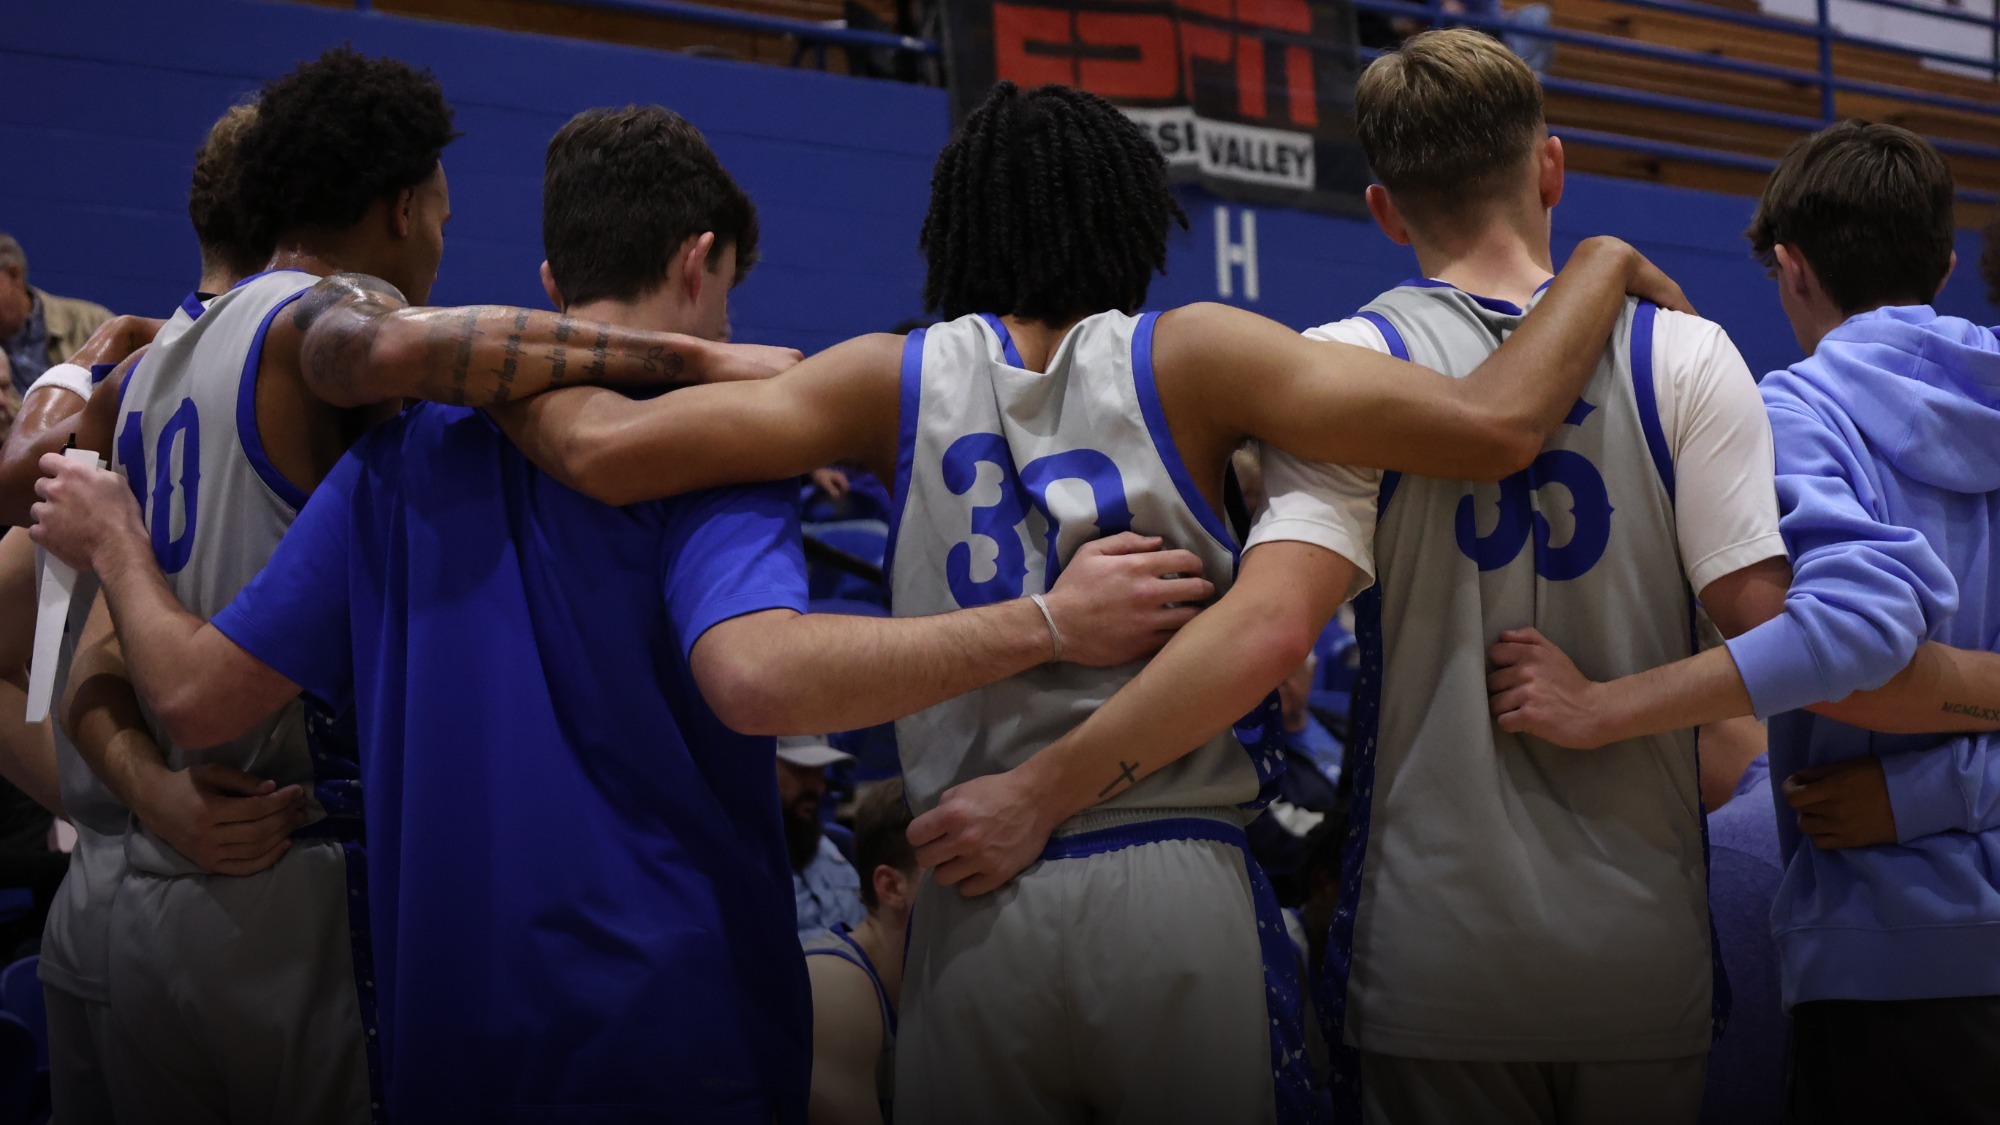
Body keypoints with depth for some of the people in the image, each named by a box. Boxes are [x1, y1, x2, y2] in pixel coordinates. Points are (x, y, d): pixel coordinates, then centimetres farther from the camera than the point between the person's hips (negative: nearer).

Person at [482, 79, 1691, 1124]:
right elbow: (1494, 423, -9)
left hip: (972, 911, 1)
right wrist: (1602, 267, 8)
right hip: (1178, 891, -1)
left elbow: (606, 448, -6)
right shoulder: (1185, 356, -1)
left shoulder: (900, 379, 3)